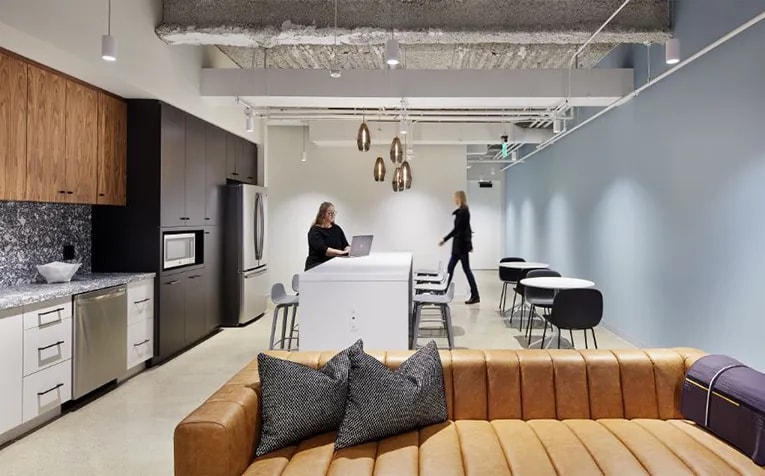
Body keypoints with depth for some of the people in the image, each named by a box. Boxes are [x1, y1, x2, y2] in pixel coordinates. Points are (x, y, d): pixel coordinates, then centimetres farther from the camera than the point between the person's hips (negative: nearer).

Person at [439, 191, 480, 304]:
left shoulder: (462, 211, -16)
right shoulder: (463, 211, 13)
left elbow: (457, 228, -19)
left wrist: (444, 239, -16)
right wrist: (470, 244, 21)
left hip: (461, 244, -10)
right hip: (460, 244, 10)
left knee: (466, 269, -3)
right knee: (450, 268, 11)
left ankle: (475, 296, 4)